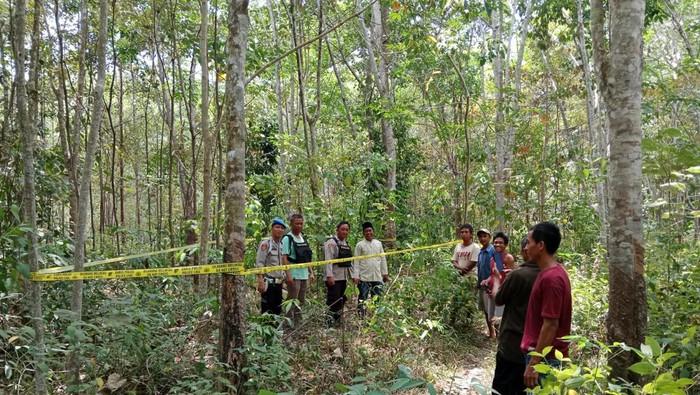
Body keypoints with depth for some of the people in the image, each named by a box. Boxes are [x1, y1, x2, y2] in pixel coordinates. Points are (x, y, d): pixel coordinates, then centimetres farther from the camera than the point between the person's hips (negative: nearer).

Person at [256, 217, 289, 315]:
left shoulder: (282, 246, 14)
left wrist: (283, 279, 15)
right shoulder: (265, 244, -7)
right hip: (268, 282, -7)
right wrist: (260, 281, -20)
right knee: (267, 311, -5)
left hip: (278, 283, 7)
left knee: (277, 310, 10)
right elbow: (259, 264, -13)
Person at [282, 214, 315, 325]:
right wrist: (288, 275, -21)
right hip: (294, 276, -8)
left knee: (301, 302, 13)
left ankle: (298, 323, 22)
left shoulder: (303, 238, 15)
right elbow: (284, 257, -15)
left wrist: (311, 272, 14)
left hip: (304, 275, 8)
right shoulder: (287, 238, -8)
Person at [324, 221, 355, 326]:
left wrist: (353, 276, 15)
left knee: (341, 302, 10)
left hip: (344, 277, 8)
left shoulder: (347, 244, 16)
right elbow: (328, 260, -16)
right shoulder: (332, 242, -8)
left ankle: (337, 322, 18)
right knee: (333, 302, -7)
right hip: (334, 277, -8)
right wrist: (329, 276, -23)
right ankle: (329, 323, -1)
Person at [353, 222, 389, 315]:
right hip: (364, 277, -3)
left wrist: (385, 273, 11)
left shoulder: (378, 243, 9)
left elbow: (383, 259, 13)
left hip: (377, 277, 3)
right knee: (363, 298, 1)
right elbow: (356, 262, -3)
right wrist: (356, 276, -9)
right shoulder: (360, 245, -2)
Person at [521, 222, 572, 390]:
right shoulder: (553, 272, 7)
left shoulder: (550, 278, -22)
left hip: (545, 358, -9)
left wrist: (534, 363, -20)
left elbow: (550, 325, -23)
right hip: (544, 354, 9)